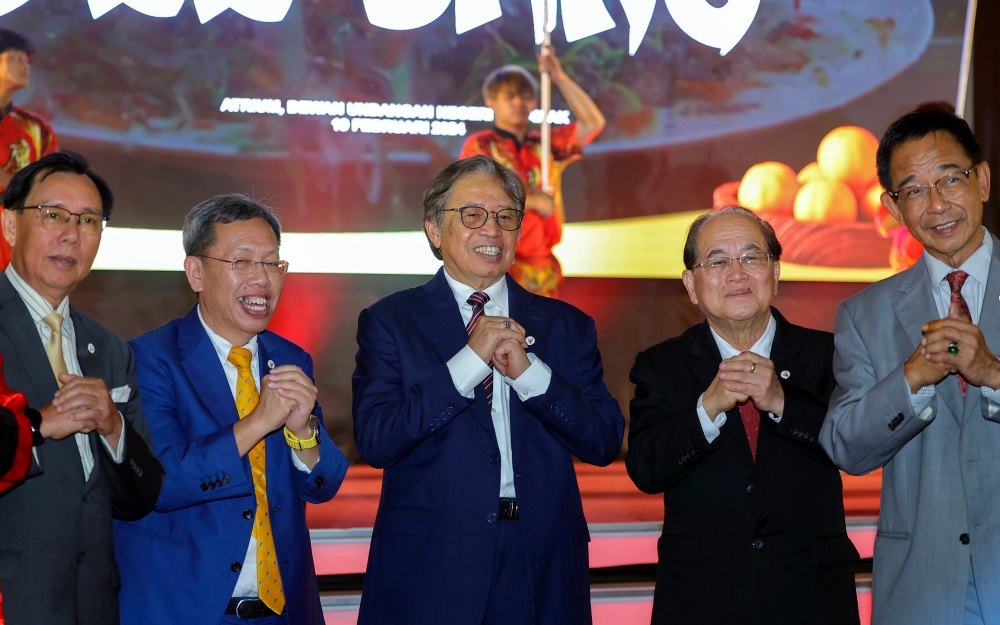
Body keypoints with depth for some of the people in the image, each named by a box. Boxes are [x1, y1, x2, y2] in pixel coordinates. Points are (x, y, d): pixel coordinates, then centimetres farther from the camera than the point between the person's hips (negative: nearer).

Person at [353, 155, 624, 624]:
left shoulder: (568, 326, 9)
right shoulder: (389, 321, 2)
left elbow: (606, 444, 0)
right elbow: (374, 442, -10)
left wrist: (530, 372, -13)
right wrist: (469, 360, -15)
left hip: (542, 566, 2)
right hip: (430, 566, -2)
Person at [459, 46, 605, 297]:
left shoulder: (546, 144, 13)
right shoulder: (479, 145, 1)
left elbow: (593, 123, 7)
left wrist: (559, 78, 2)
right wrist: (531, 201, -14)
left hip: (541, 269, 5)